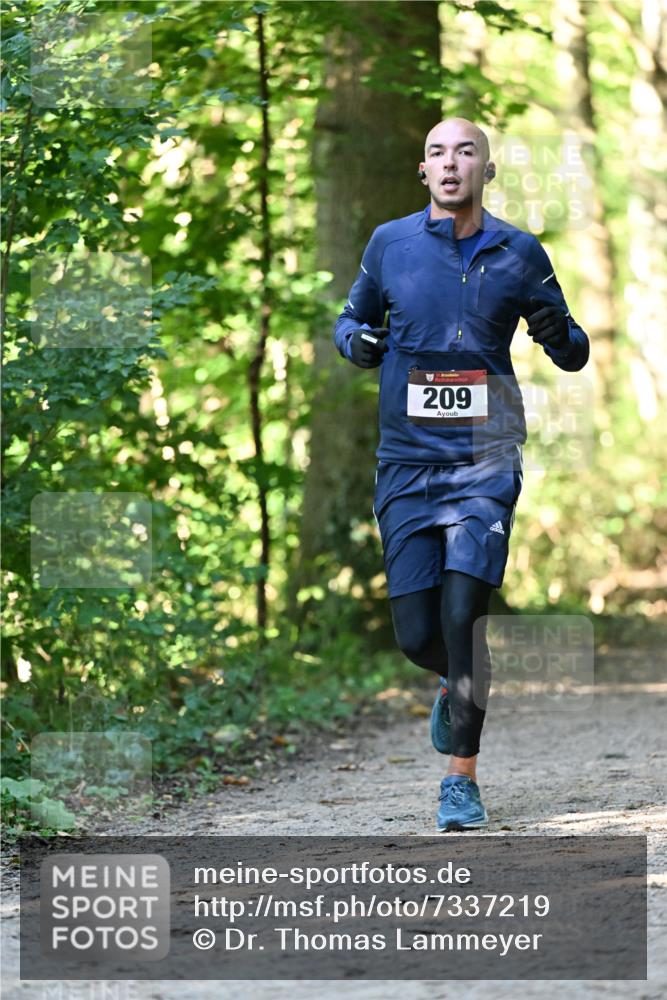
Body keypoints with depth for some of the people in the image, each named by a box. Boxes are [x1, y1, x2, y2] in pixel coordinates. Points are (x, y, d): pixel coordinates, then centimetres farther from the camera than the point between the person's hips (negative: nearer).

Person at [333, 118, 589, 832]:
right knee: (416, 633, 0)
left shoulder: (519, 253, 3)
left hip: (485, 459, -1)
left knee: (462, 613, -15)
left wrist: (562, 336, -13)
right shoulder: (390, 244, 5)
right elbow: (351, 320, 19)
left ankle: (461, 780, -4)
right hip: (406, 461, 2)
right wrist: (357, 340, -5)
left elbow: (571, 355, 10)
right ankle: (455, 684, 37)